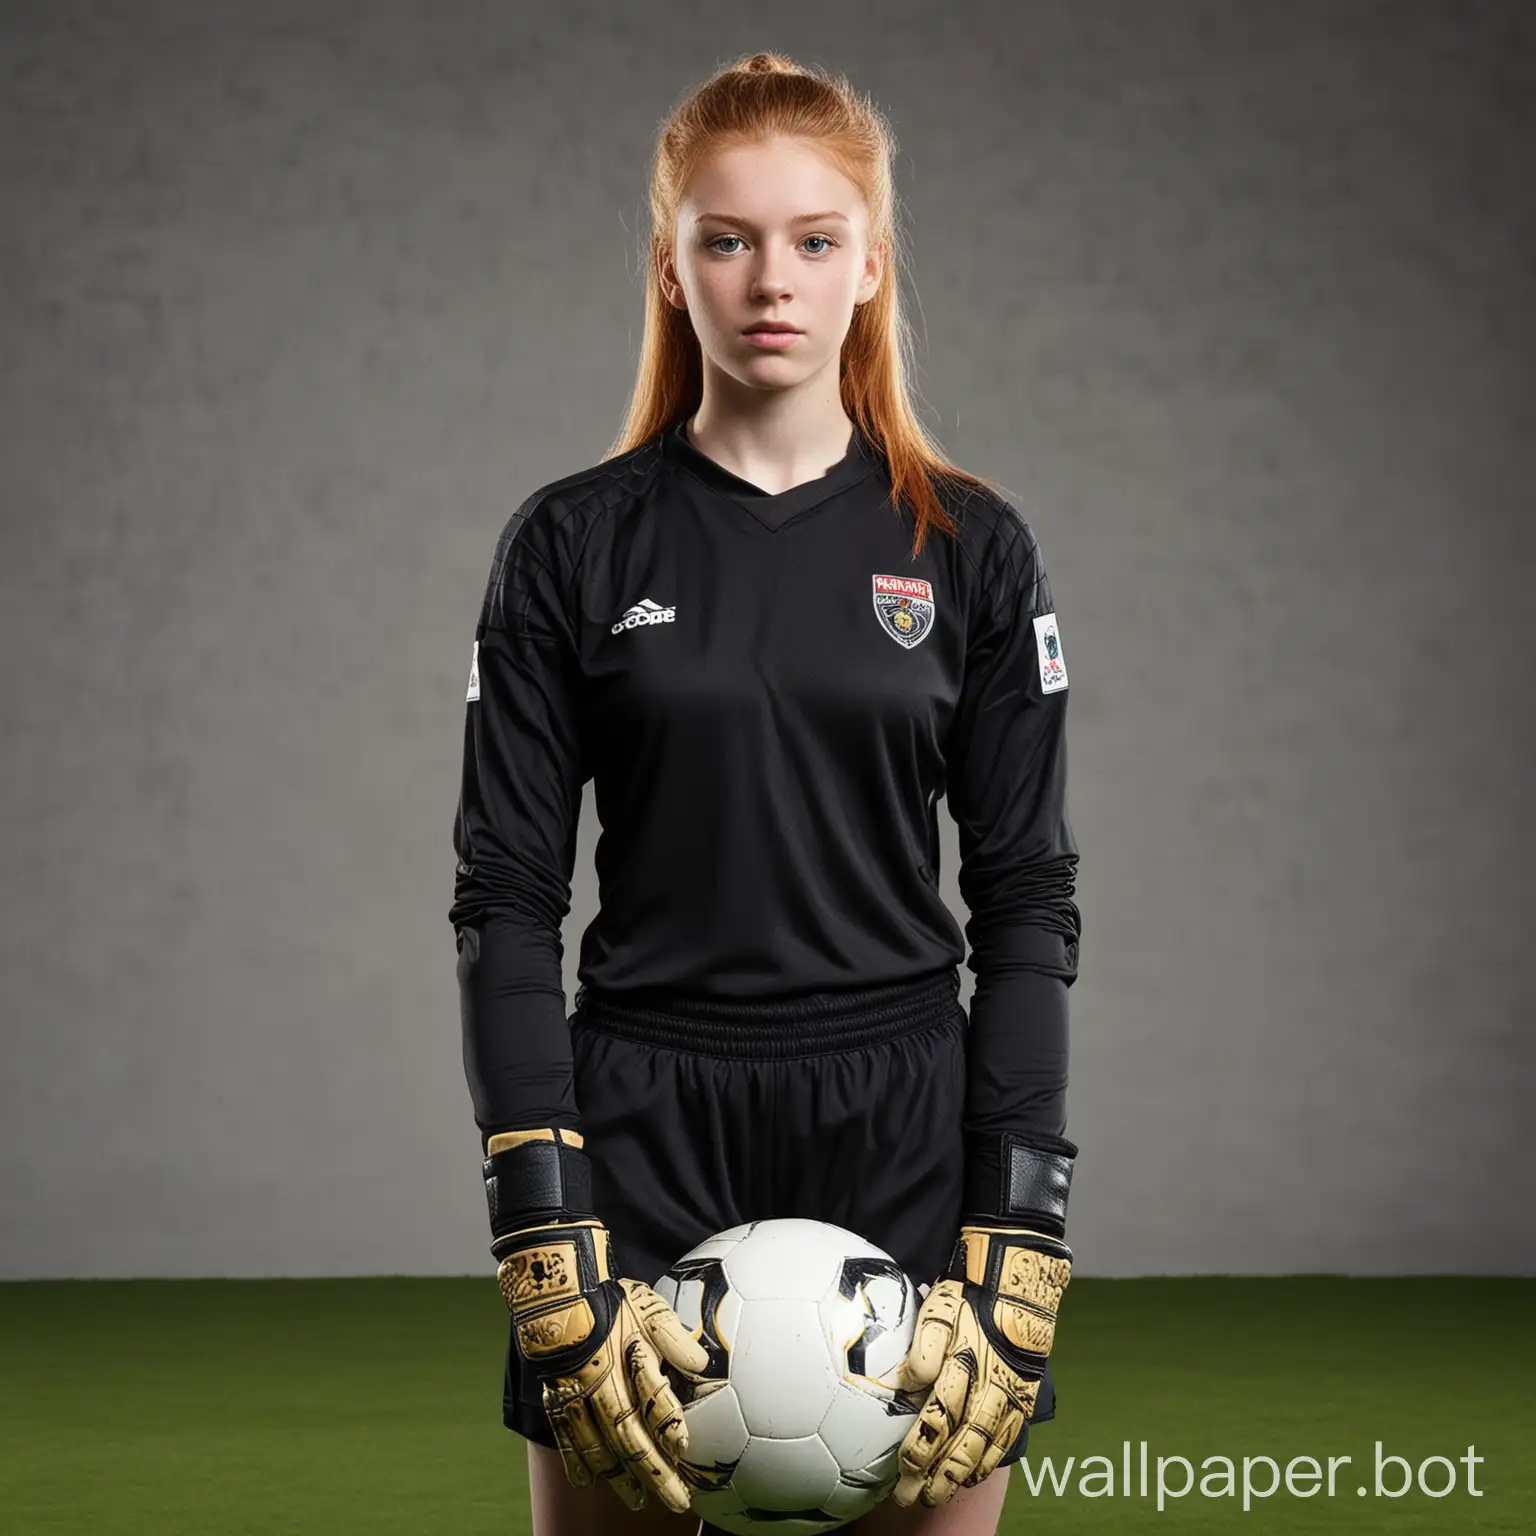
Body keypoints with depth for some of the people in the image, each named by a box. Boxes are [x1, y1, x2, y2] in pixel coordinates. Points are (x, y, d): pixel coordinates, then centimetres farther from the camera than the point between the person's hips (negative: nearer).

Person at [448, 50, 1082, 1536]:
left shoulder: (971, 549, 4)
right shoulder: (571, 546, 2)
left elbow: (1026, 898, 3)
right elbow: (505, 898, 0)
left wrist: (1011, 1260, -6)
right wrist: (553, 1260, -10)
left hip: (905, 1135, 0)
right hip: (640, 1139, 0)